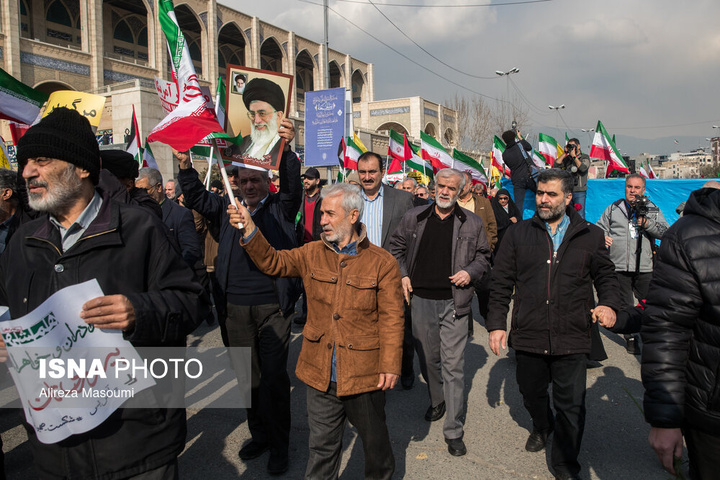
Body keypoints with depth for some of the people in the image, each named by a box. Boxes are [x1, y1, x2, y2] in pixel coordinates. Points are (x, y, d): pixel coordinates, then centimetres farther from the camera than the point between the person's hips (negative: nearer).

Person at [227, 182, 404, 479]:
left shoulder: (382, 263, -8)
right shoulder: (312, 254, 4)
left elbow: (391, 319, -8)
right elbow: (272, 263, 1)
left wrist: (390, 365, -11)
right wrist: (249, 230, -13)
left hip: (364, 375, -2)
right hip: (320, 374, 3)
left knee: (373, 438, 20)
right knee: (322, 445, 17)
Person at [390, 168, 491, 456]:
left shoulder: (472, 223, 2)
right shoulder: (413, 218, 5)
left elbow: (483, 255, 12)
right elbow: (397, 248, 15)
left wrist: (470, 272, -7)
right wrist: (403, 275, 3)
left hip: (453, 302, -2)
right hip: (420, 299, 2)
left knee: (453, 365, -2)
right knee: (427, 357, 16)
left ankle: (453, 430, 8)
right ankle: (437, 401, 43)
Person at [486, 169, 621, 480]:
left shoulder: (590, 235, 4)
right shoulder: (518, 234, 4)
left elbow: (606, 275, 12)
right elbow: (501, 283, 4)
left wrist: (608, 303, -9)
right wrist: (496, 323, -1)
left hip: (571, 338, -1)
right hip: (528, 335, 2)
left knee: (571, 406, 4)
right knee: (531, 393, 20)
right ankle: (541, 426, 53)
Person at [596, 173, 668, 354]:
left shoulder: (653, 210, 9)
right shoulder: (613, 209, 10)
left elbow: (665, 232, 0)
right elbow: (600, 228, 15)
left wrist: (647, 223, -15)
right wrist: (603, 237, -7)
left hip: (645, 267, 0)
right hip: (619, 266, 1)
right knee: (624, 305, 8)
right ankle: (630, 338, 22)